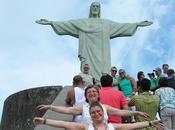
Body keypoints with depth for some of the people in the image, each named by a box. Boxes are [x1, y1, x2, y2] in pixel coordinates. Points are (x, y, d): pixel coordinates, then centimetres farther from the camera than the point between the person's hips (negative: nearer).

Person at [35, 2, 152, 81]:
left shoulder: (107, 23, 19)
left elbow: (122, 26, 17)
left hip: (102, 55, 2)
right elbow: (66, 24, 9)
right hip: (88, 54, -1)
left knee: (103, 77, -9)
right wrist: (50, 22, 0)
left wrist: (137, 24, 11)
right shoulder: (82, 22, 15)